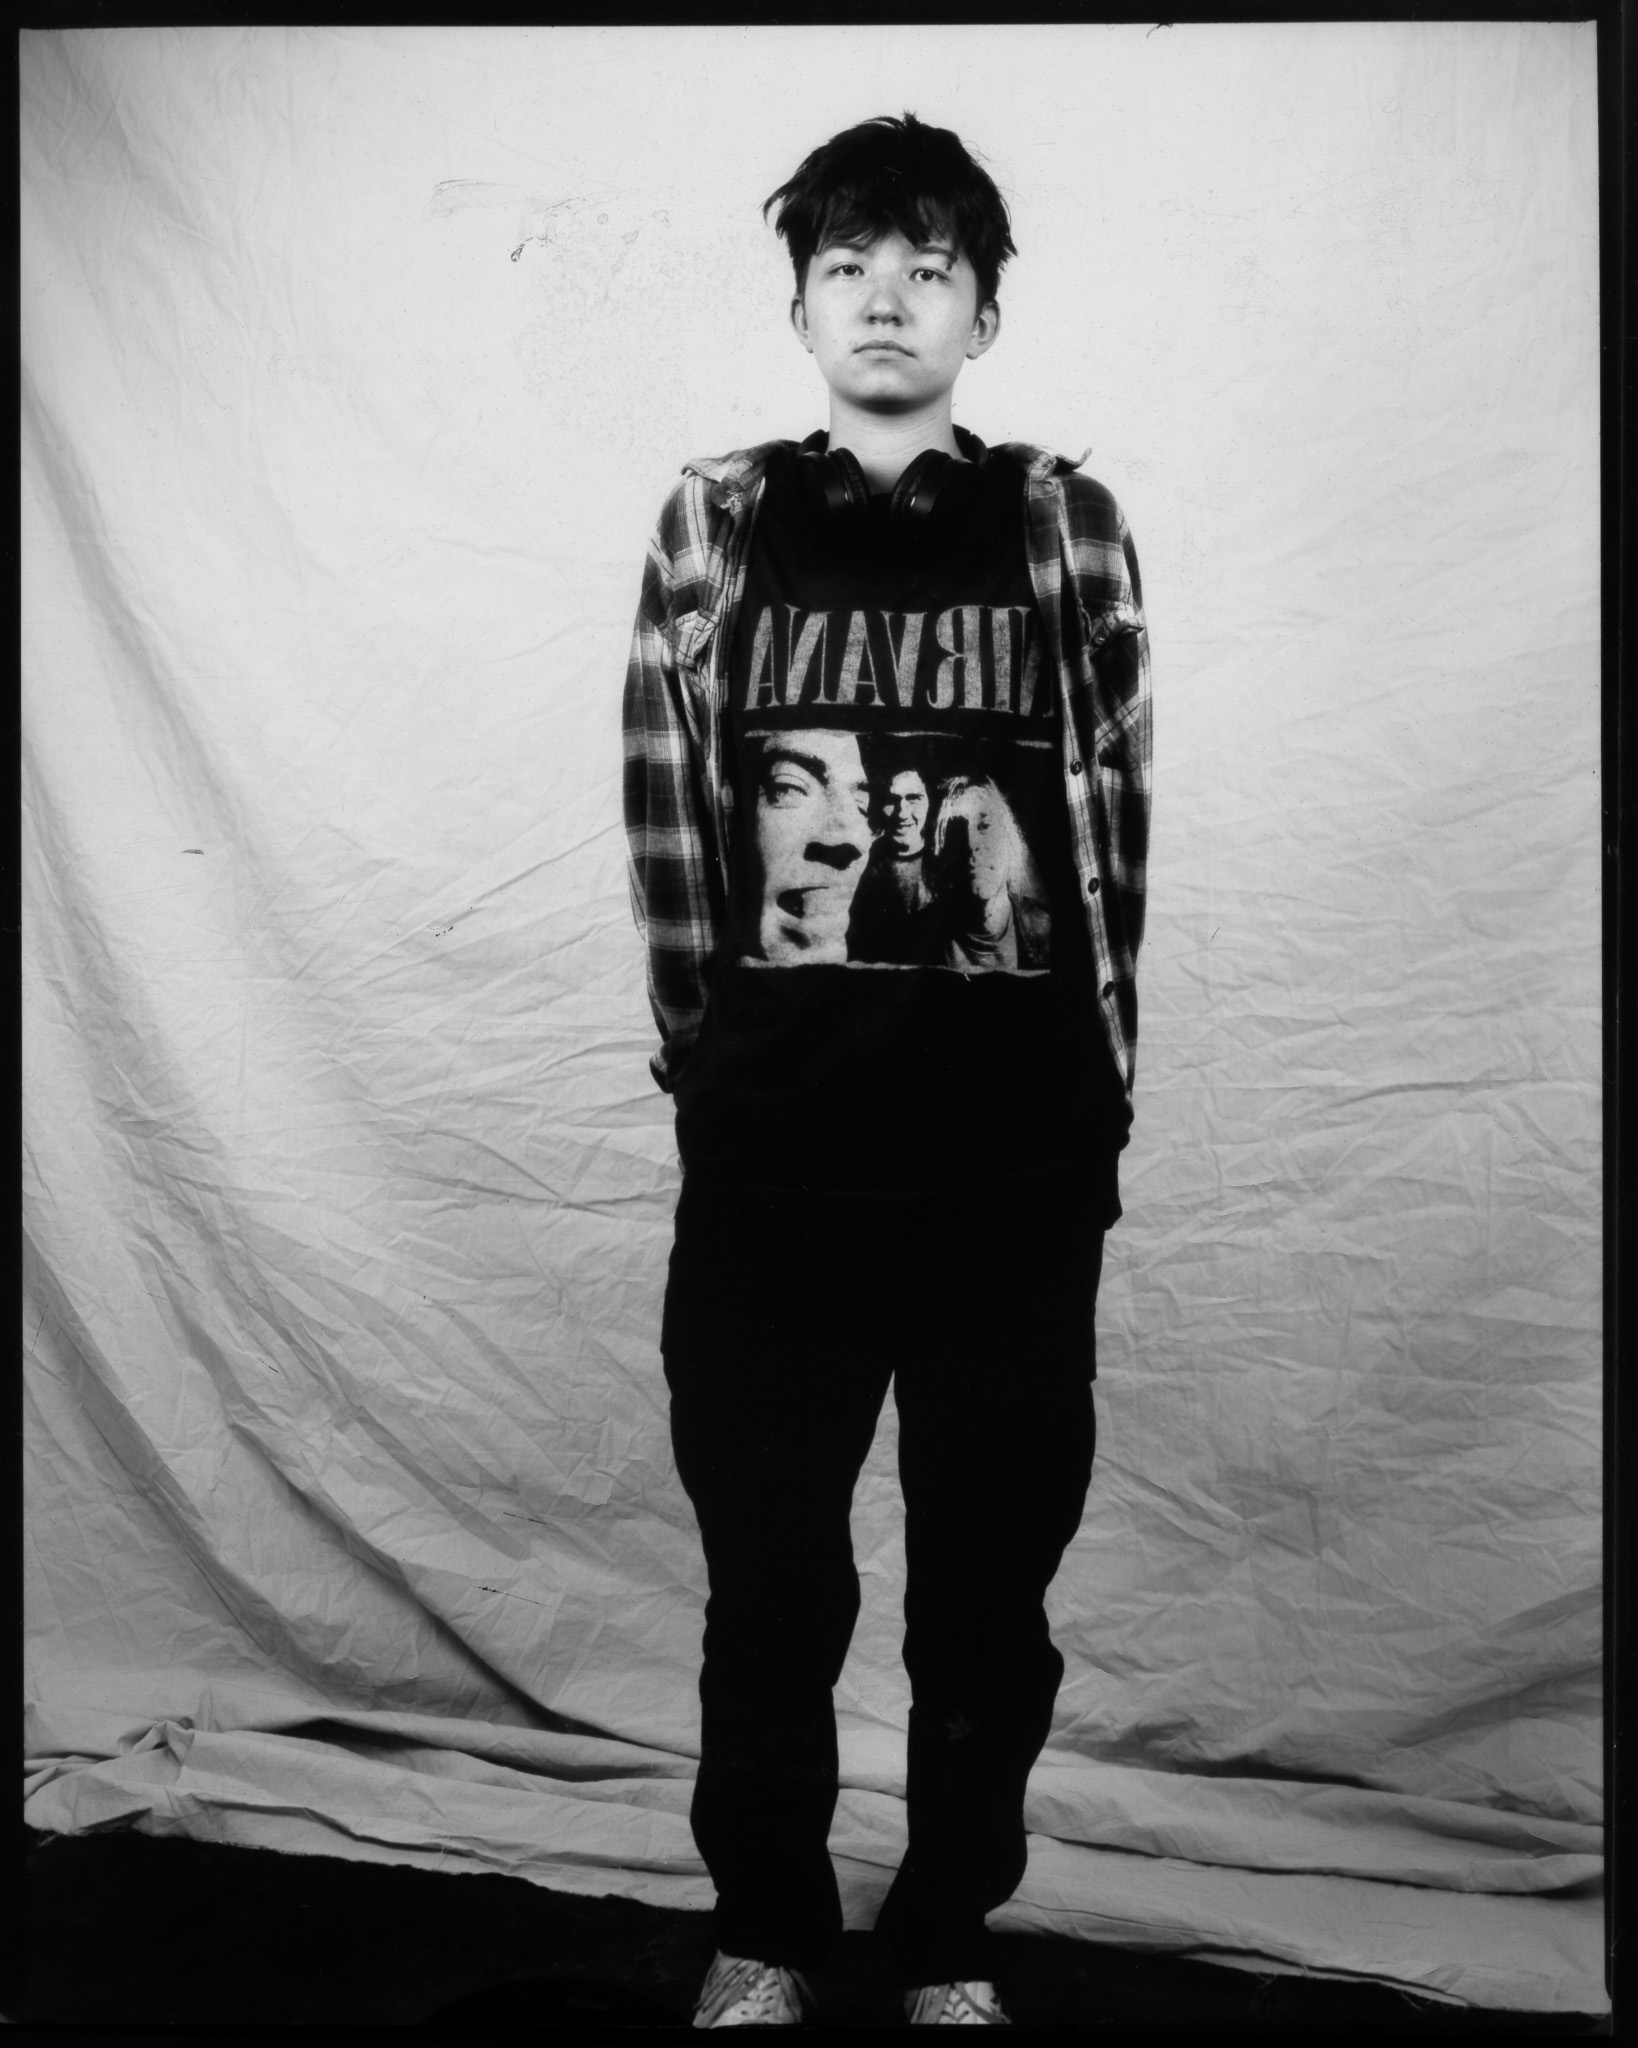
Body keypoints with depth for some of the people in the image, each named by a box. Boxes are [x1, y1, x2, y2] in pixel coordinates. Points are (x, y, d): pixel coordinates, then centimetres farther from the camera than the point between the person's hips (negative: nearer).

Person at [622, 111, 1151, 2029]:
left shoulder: (1063, 522, 5)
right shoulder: (712, 521, 5)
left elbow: (1111, 820, 5)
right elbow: (665, 811, 6)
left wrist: (1083, 1085, 5)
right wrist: (708, 1057, 6)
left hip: (1018, 1173, 0)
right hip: (767, 1168, 0)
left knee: (989, 1595, 11)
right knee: (768, 1585, 11)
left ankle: (952, 1941, 34)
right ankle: (763, 1930, 35)